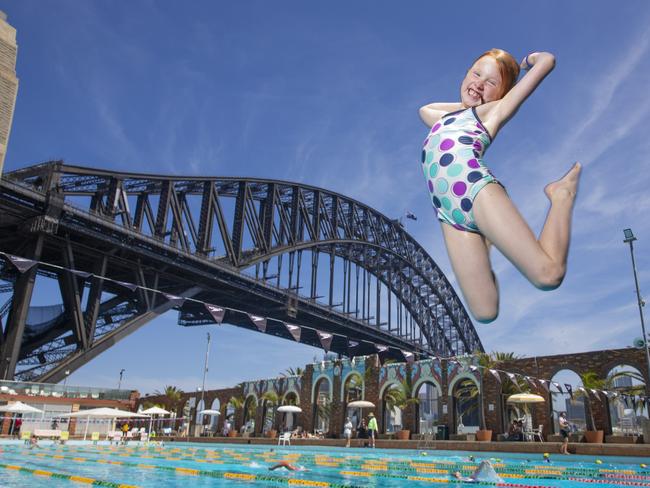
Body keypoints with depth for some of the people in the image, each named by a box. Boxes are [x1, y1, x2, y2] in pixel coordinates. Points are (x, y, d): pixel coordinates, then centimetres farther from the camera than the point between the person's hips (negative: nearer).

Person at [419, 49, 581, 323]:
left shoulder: (495, 111, 18)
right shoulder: (446, 118, 35)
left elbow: (546, 60, 15)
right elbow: (424, 109, 58)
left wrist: (528, 60, 38)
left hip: (475, 187, -4)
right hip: (449, 214, 4)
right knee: (484, 312, -6)